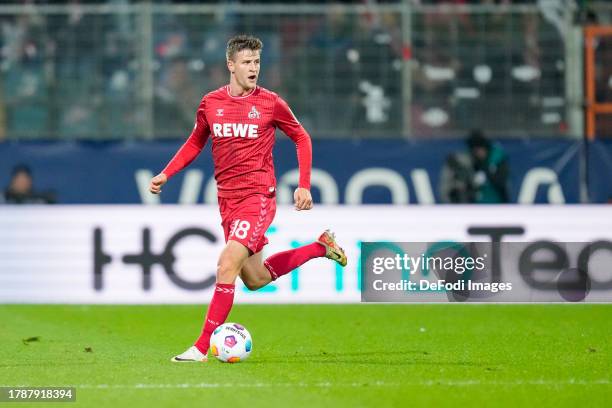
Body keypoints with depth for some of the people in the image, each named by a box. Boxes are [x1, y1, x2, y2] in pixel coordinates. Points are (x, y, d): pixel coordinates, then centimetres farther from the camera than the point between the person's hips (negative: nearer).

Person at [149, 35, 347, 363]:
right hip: (227, 199, 5)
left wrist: (304, 186, 1)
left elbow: (301, 138, 8)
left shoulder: (270, 103, -4)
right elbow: (195, 143, 21)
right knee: (254, 279, 11)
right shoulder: (210, 103, 5)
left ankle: (202, 348, -15)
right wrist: (166, 174, 10)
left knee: (227, 265, -19)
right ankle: (320, 246, 34)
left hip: (258, 196, -5)